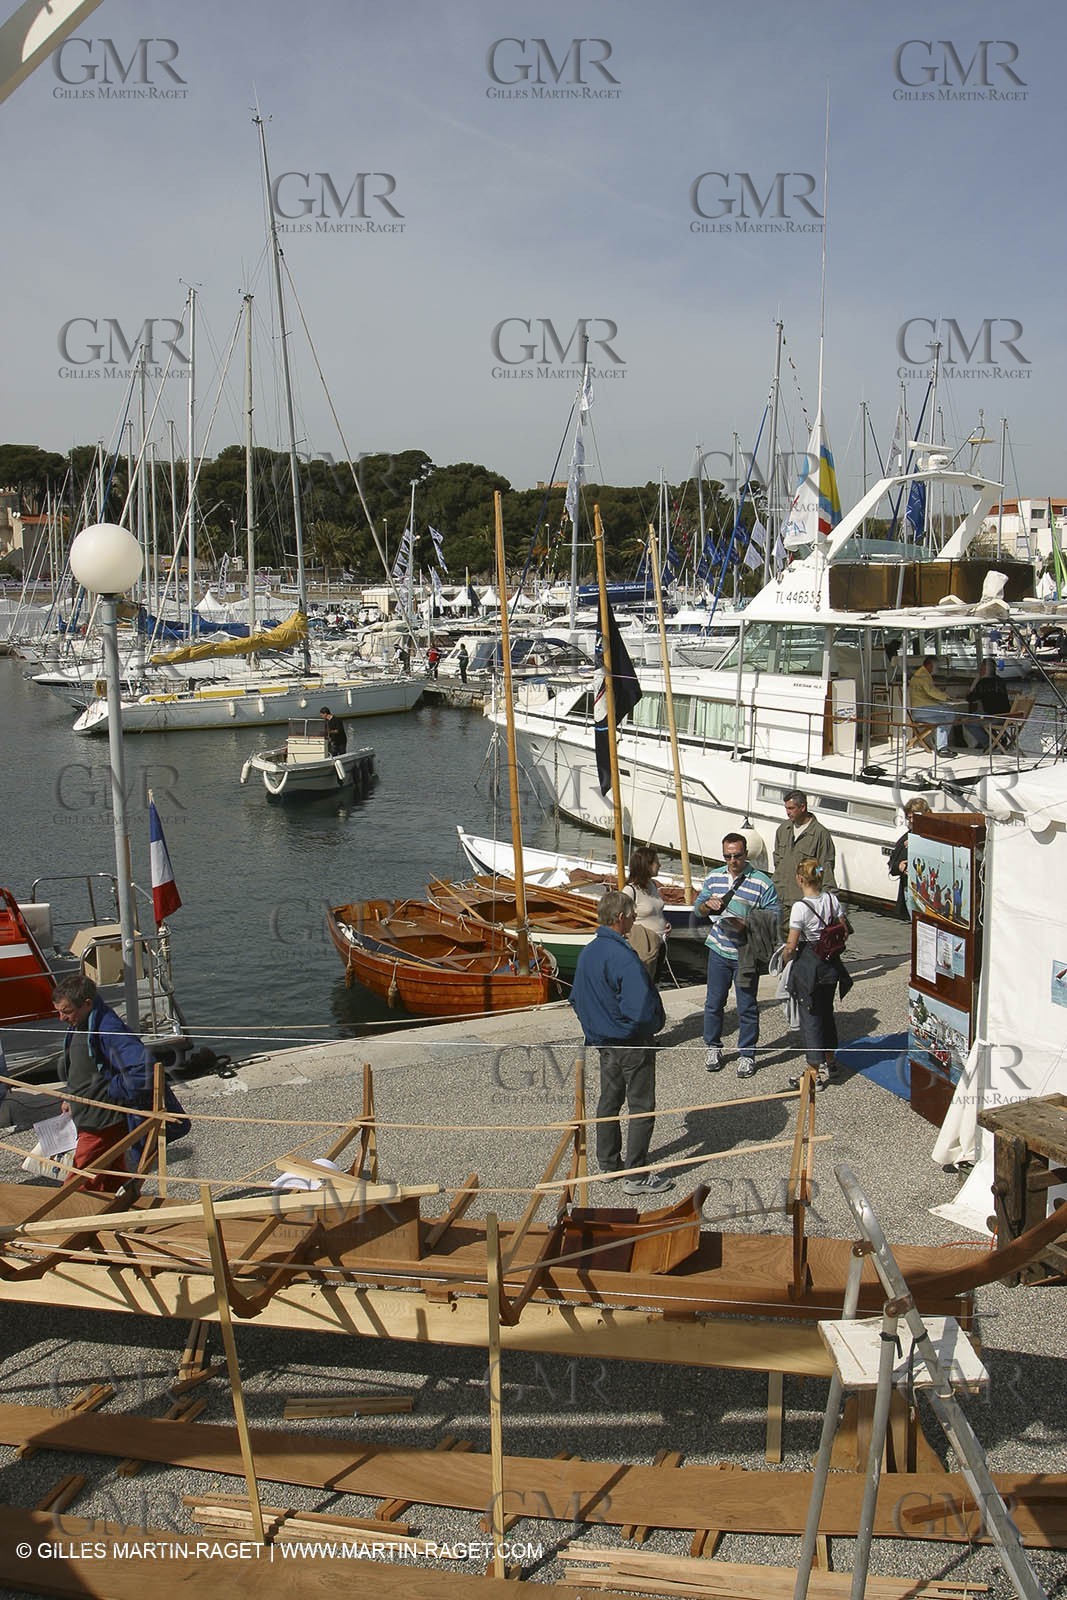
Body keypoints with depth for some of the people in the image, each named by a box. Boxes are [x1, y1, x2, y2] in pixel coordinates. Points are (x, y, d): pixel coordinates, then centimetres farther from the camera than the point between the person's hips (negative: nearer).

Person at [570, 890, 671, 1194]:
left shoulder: (587, 953, 1)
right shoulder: (624, 958, -26)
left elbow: (576, 998, 12)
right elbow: (640, 1009, -31)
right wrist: (655, 1023, -11)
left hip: (604, 1042, 8)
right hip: (632, 1043, -8)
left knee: (609, 1101, 20)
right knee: (641, 1108, 3)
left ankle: (607, 1163, 32)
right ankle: (637, 1176, 8)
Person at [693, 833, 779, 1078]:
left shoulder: (762, 882, -9)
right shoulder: (714, 877, 5)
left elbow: (773, 918, -10)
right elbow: (697, 908, 13)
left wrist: (747, 925, -24)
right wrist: (707, 904, -10)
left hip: (746, 954, -3)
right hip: (718, 950, 4)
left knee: (747, 1007, 5)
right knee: (714, 1002, 12)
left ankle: (747, 1054, 20)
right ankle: (713, 1047, 29)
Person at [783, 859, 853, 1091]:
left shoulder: (800, 907, -20)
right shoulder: (832, 899, -3)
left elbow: (791, 945, -15)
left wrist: (787, 959, 4)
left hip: (807, 965, -6)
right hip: (831, 965, 7)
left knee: (810, 1017, 3)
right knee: (826, 1012, 21)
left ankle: (816, 1073, 7)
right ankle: (830, 1063, 35)